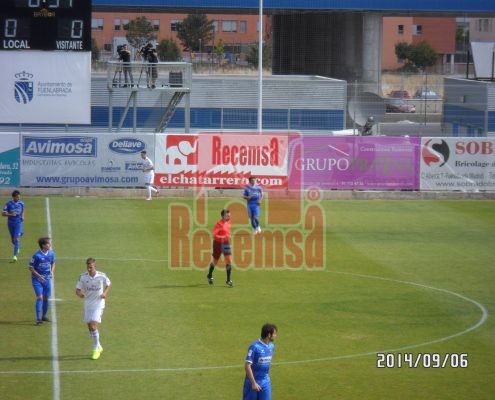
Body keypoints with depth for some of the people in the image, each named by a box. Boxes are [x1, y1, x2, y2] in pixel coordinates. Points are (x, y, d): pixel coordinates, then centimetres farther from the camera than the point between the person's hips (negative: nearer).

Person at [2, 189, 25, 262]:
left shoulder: (21, 203, -3)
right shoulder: (8, 204, -11)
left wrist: (22, 216, -1)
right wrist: (10, 214, -26)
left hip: (18, 223, -1)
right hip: (10, 223, 1)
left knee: (17, 238, -14)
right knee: (13, 239, 13)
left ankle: (15, 255, -13)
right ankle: (18, 247, 46)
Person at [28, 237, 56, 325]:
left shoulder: (51, 253, -2)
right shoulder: (37, 255, -19)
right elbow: (31, 268, -11)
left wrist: (52, 272, -1)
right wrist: (39, 276, -18)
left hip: (47, 278, 5)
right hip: (37, 279, -5)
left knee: (46, 297, 11)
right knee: (40, 297, -14)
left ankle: (44, 316, 29)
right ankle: (38, 319, -14)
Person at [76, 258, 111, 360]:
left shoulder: (101, 276, -11)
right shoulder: (83, 277, -7)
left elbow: (108, 284, 10)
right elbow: (77, 290, -5)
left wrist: (105, 293, -7)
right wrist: (79, 294, -28)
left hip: (98, 304, -4)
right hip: (87, 304, 4)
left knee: (93, 326, -15)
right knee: (90, 328, 8)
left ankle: (96, 349, -2)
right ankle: (98, 347, 29)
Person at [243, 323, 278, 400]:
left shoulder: (271, 347, 3)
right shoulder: (254, 347, -19)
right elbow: (247, 366, -20)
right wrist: (253, 383, -21)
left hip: (265, 382, 6)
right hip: (253, 382, -6)